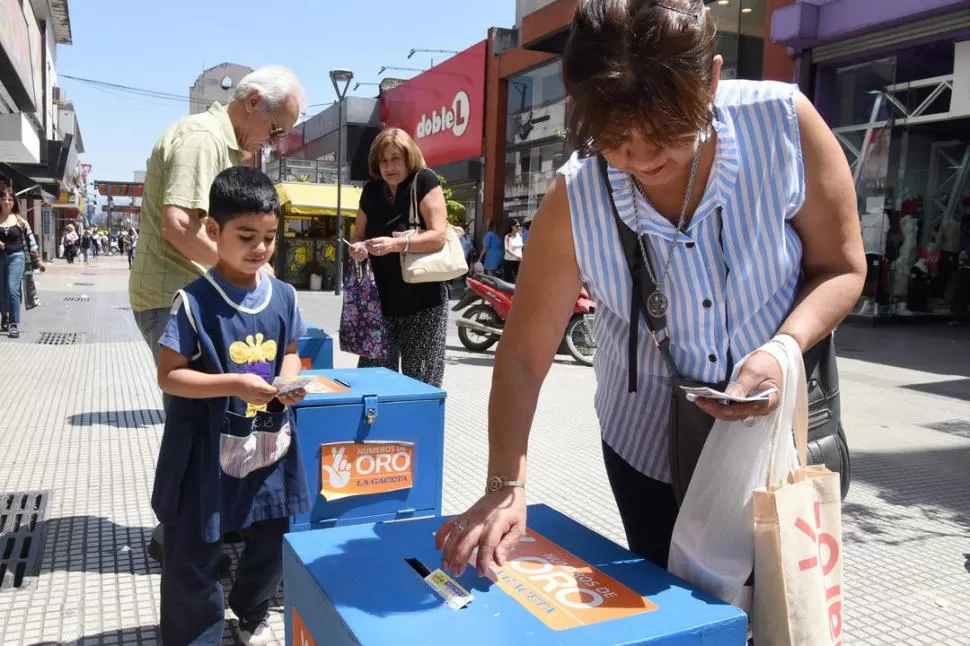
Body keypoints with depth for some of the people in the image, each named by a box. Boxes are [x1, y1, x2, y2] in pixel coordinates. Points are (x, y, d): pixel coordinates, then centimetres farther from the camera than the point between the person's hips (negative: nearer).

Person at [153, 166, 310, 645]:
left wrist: (290, 382, -10)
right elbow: (168, 375, -13)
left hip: (269, 445, 5)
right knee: (193, 560, 8)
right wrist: (234, 384, -24)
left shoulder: (283, 296, 0)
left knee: (274, 543, 18)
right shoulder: (195, 301, -15)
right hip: (207, 451, -4)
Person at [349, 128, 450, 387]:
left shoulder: (424, 181, -7)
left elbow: (439, 236, -17)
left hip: (422, 299, -5)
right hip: (382, 298, 5)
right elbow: (358, 236, 19)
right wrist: (357, 249, -5)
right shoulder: (371, 190, 10)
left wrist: (396, 244, -29)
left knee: (420, 380, 0)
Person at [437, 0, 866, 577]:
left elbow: (841, 268, -9)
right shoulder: (574, 203, -22)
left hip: (779, 421, 1)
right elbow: (522, 357, -16)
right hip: (649, 439, 0)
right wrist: (506, 486, -24)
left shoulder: (787, 125, -22)